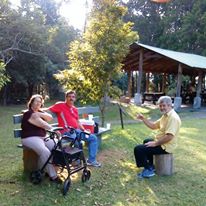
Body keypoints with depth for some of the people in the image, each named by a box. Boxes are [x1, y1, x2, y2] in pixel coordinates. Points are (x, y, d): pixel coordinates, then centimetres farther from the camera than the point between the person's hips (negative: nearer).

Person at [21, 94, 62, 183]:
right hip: (30, 138, -8)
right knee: (45, 152, -32)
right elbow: (43, 124, -16)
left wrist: (40, 114, -16)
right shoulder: (29, 114, -9)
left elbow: (50, 118, -1)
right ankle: (53, 176, -22)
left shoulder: (40, 112, 18)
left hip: (43, 137, 8)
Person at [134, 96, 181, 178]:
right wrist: (143, 118, 3)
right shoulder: (165, 115, 9)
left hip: (165, 146, -11)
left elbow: (169, 136, -32)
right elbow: (153, 126, 15)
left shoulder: (173, 117, -24)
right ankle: (150, 166, 32)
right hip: (161, 142, 11)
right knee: (146, 141, 35)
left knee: (138, 149, -15)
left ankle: (149, 170, -2)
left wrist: (155, 143, -24)